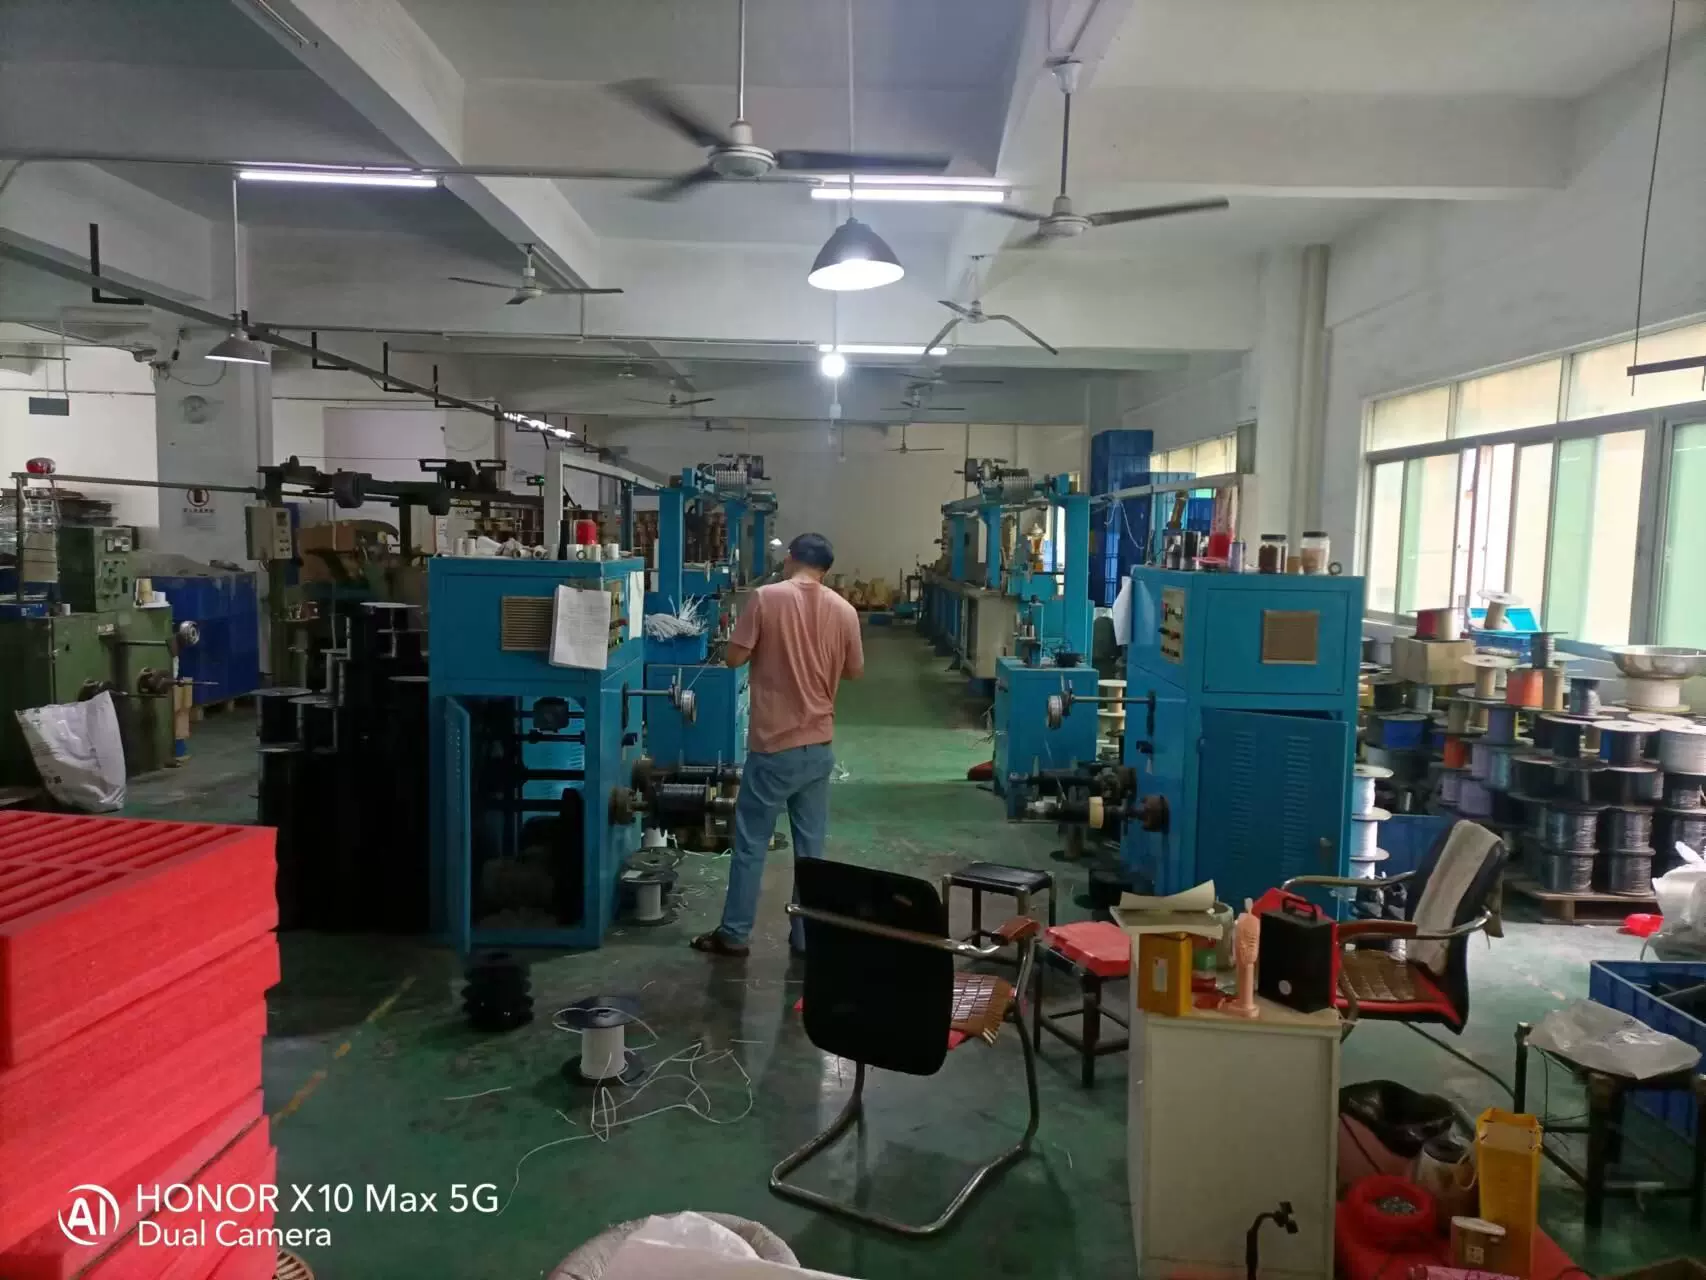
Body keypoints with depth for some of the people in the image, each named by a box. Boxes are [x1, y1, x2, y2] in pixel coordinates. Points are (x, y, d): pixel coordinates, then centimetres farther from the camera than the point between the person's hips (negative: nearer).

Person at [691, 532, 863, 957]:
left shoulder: (766, 598, -10)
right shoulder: (844, 610, 1)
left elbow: (735, 657, -8)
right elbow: (855, 671, 11)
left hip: (774, 744, -3)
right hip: (819, 745, 4)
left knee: (751, 842, 8)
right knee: (811, 845, 12)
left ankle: (733, 934, 16)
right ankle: (807, 934, 19)